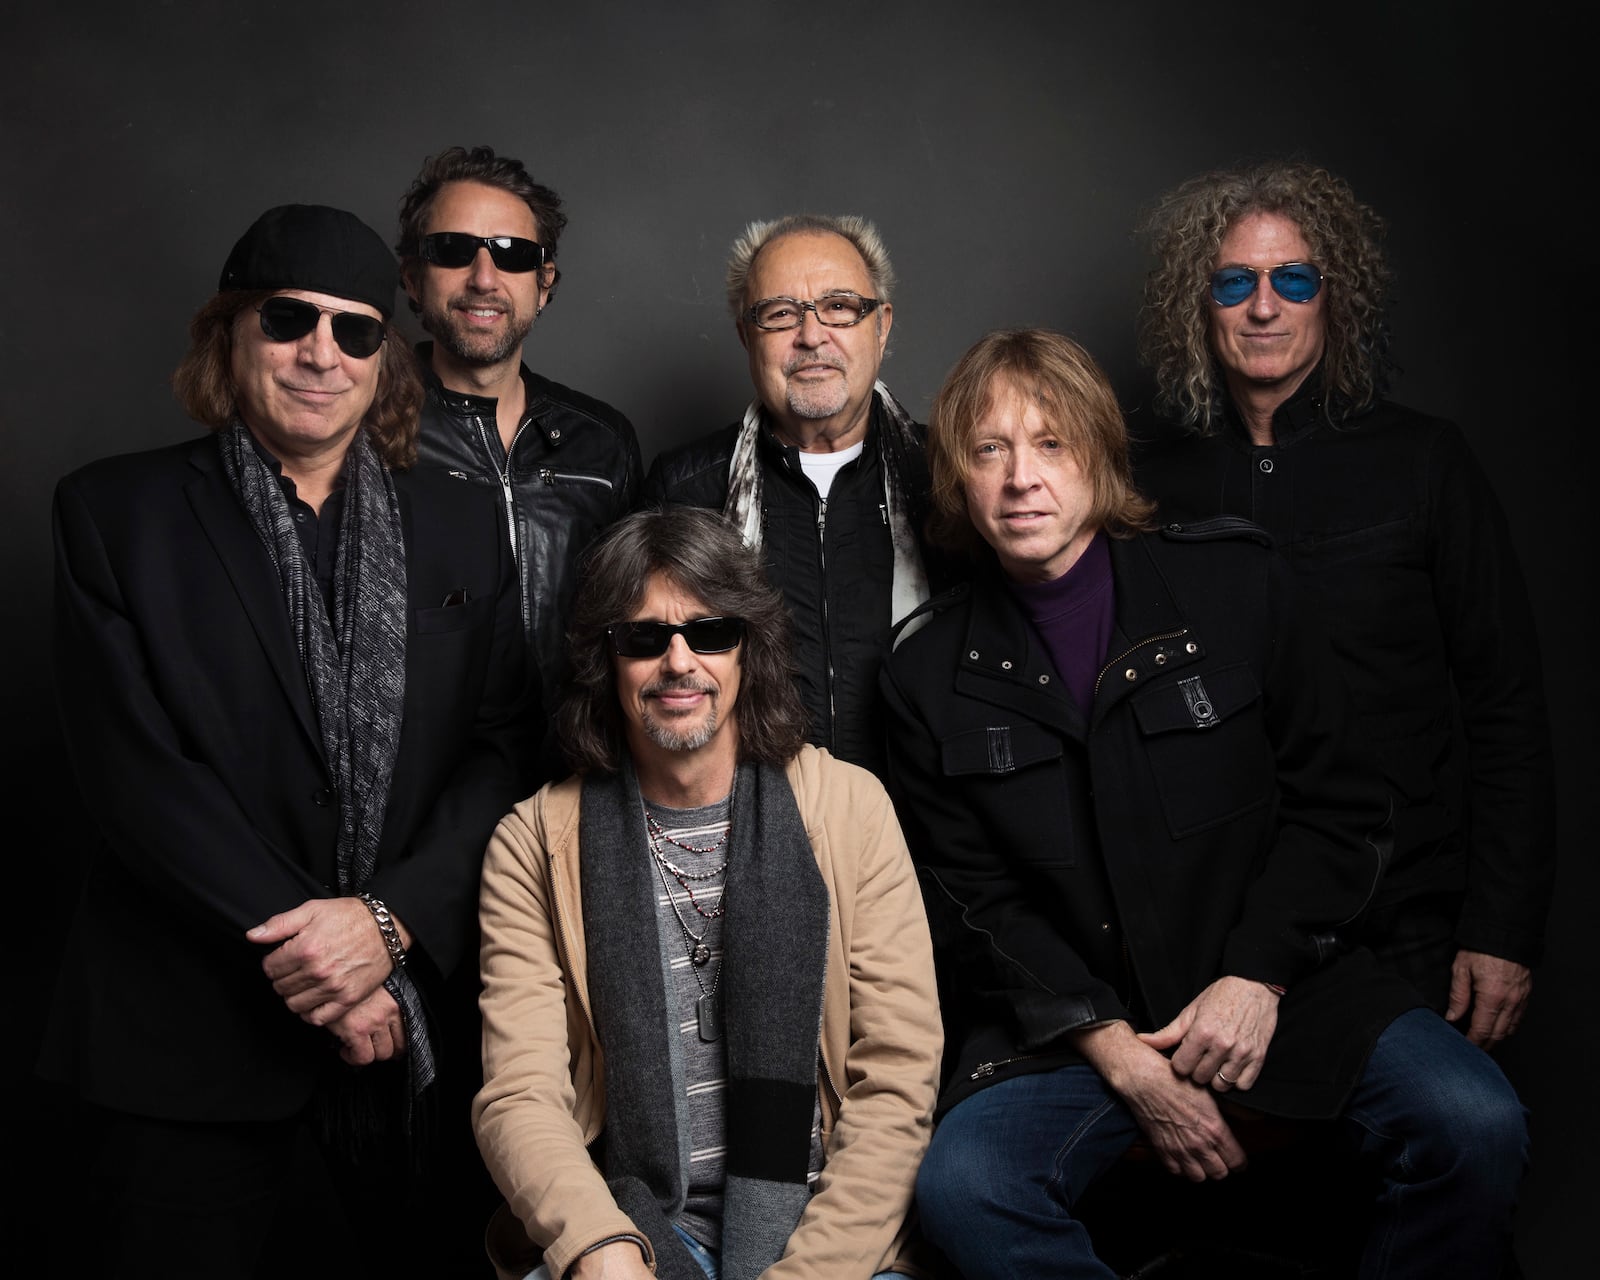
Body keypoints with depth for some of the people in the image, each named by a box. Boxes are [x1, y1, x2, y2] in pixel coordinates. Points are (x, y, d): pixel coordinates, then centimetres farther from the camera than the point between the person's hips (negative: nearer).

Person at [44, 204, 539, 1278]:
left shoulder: (461, 526, 8)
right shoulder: (116, 512, 1)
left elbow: (506, 750, 1)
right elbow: (133, 766, -8)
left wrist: (390, 924, -13)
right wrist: (300, 954, -13)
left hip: (414, 1035, 2)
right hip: (194, 1043, -2)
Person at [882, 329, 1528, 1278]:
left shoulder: (1236, 583, 2)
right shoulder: (930, 679, 3)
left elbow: (1341, 806, 3)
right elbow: (969, 901, 1)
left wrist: (1258, 976, -10)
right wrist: (1115, 1052, -10)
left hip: (1280, 985, 0)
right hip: (1070, 1024, 0)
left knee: (1475, 1126, -24)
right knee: (959, 1188, -26)